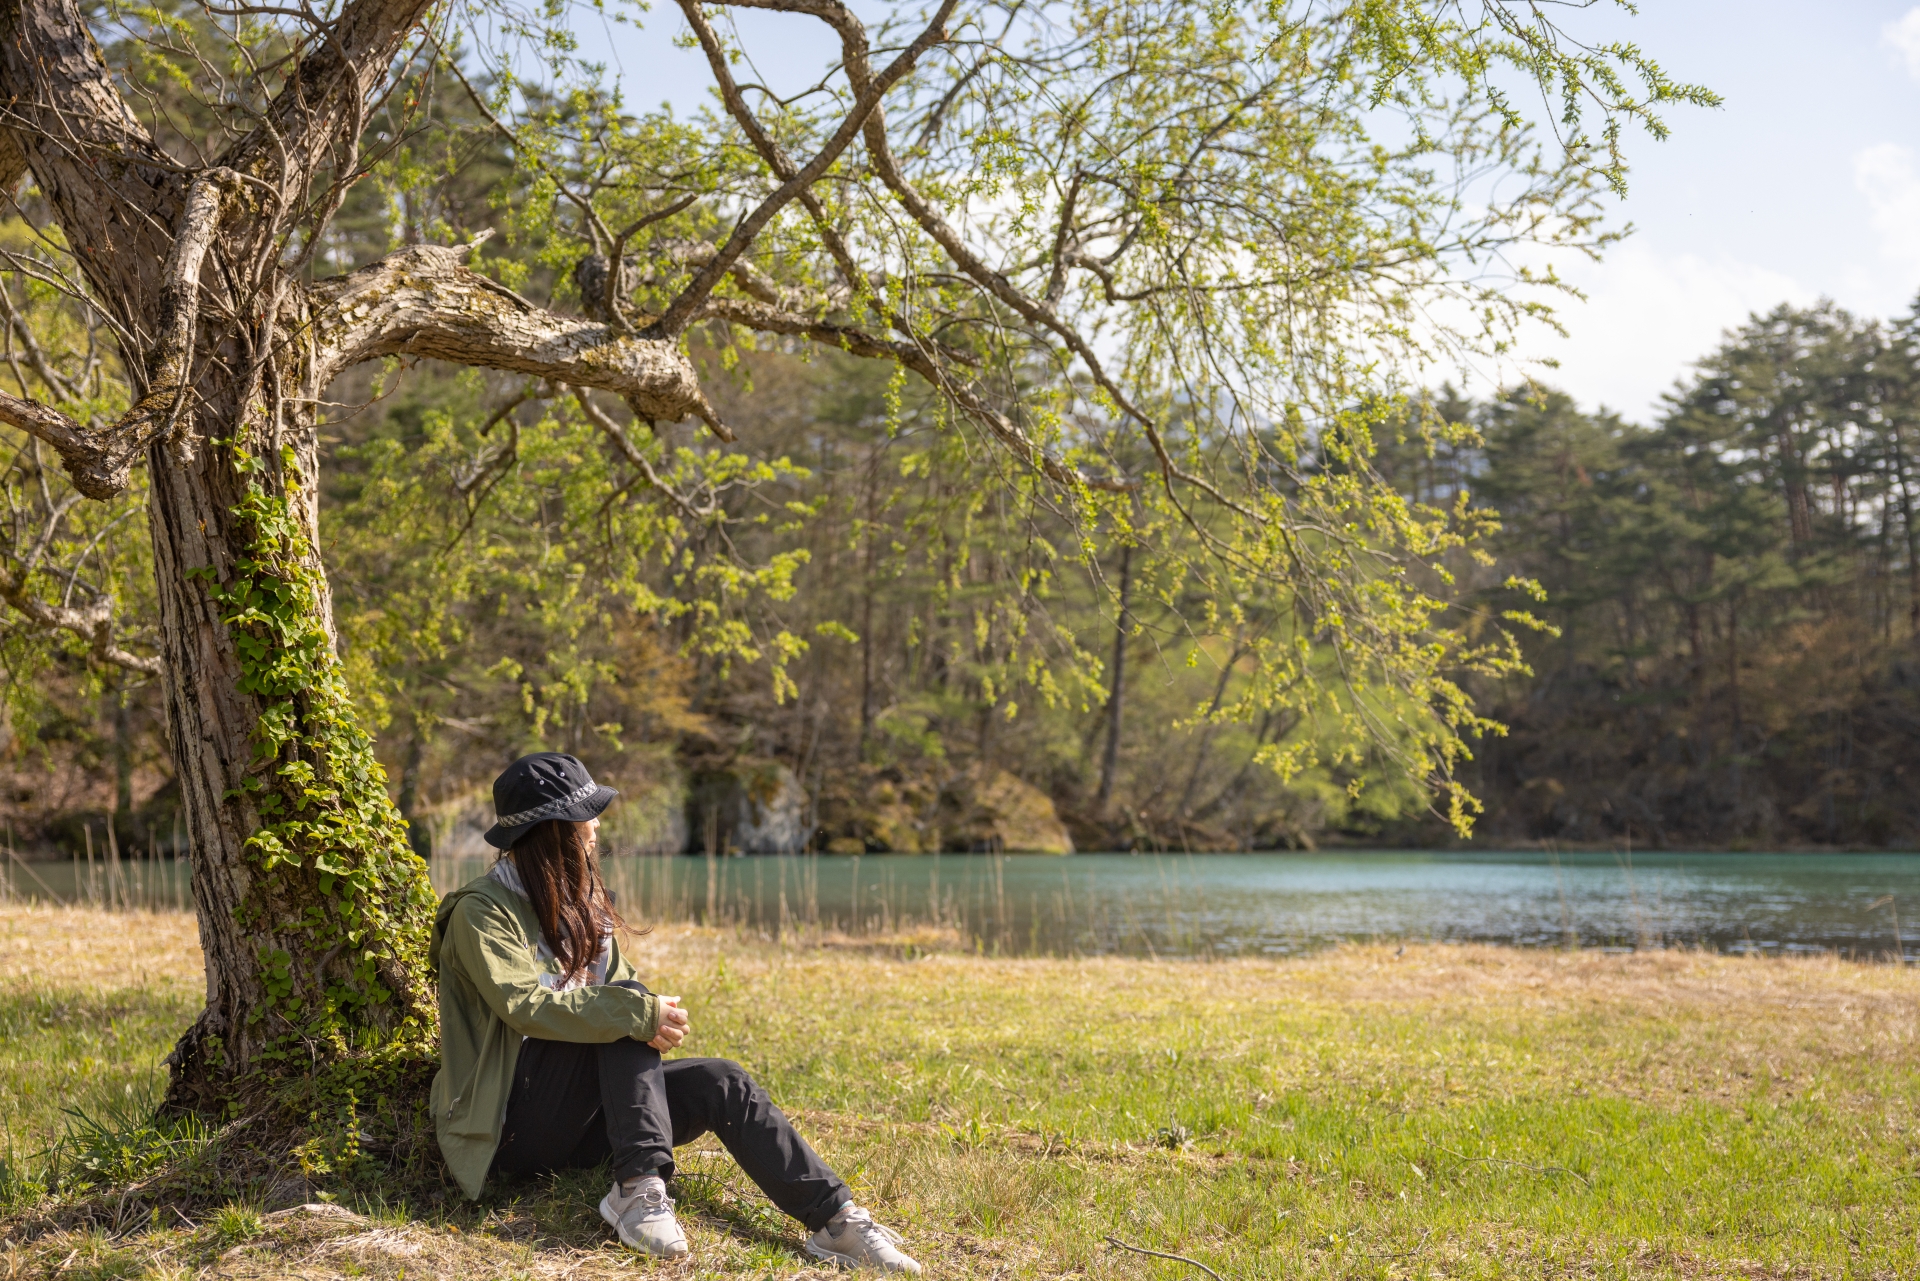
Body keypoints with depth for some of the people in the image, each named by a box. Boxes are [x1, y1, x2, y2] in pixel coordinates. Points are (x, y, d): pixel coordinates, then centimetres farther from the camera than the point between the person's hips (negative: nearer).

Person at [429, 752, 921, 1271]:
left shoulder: (578, 903, 14)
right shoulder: (482, 911, -12)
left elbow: (619, 984, 12)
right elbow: (525, 1005, -26)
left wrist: (658, 1017, -12)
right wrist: (641, 1014, -31)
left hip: (584, 1113, 7)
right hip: (510, 1122, -7)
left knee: (717, 1082, -16)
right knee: (624, 1008, -27)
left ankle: (834, 1219, -23)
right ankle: (638, 1187, -32)